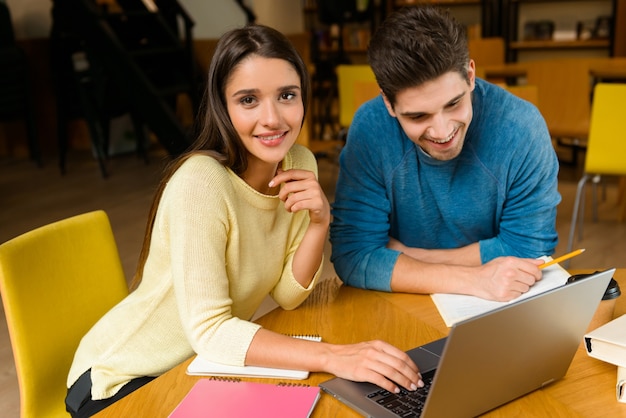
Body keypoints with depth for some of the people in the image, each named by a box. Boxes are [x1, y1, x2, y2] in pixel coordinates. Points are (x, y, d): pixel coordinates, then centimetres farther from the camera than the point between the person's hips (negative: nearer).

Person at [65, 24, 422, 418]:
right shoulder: (200, 181, -28)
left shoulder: (299, 163, -7)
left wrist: (320, 221, -21)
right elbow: (207, 330, -29)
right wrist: (332, 356, -38)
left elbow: (286, 294, -5)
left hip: (205, 364, 6)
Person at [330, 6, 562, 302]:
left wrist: (407, 255, -14)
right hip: (403, 310, 0)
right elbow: (353, 256, -19)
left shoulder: (521, 126, -19)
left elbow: (530, 249, -12)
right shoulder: (369, 129, -17)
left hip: (501, 308, 0)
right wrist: (473, 279, -27)